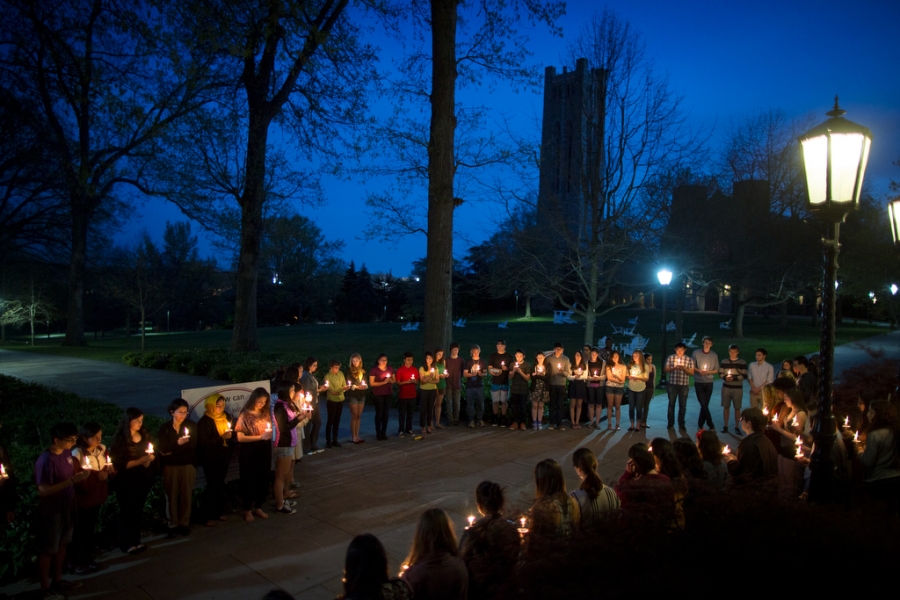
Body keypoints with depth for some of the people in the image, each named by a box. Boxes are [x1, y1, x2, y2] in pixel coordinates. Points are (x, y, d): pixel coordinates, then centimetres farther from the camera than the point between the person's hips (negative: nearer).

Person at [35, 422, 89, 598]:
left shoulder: (67, 453, -1)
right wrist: (73, 480, -32)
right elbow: (43, 491, -27)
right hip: (51, 512, -8)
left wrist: (80, 475, -4)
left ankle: (57, 580, 38)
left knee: (62, 545, 21)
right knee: (48, 550, 10)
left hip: (66, 508, 8)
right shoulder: (46, 461, -26)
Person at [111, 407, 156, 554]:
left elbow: (153, 453, 10)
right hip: (127, 481, -5)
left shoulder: (145, 434, 1)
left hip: (144, 479, 5)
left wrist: (150, 458, -11)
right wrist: (140, 461, -23)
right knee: (127, 511, 6)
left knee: (138, 510, 14)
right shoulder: (120, 439, -14)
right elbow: (120, 464, -16)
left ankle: (136, 540, 28)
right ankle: (126, 543, 20)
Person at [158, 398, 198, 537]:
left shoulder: (192, 425, -1)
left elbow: (193, 446, -9)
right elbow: (163, 449, -10)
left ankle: (184, 523, 18)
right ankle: (173, 525, 16)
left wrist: (171, 451, -13)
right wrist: (177, 444, -27)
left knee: (186, 495, 5)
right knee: (171, 495, 4)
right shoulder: (165, 428, -2)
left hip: (188, 465, 0)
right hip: (170, 467, 0)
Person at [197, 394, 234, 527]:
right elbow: (204, 443, -19)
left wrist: (231, 434, -10)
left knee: (220, 485, 14)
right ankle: (210, 516, 10)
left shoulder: (226, 417, 4)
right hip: (210, 459, -6)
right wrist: (222, 438, -25)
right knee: (212, 486, -1)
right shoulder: (204, 421, -14)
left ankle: (219, 512, 26)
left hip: (224, 457, 6)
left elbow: (232, 433, 13)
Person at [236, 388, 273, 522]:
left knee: (263, 480, 11)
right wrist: (260, 437, -22)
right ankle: (247, 510, 24)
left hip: (264, 451, 5)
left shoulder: (266, 413, 3)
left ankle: (258, 507, 29)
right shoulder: (245, 415, -13)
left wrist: (269, 434, -3)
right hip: (249, 453, -5)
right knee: (249, 481, 7)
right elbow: (240, 437, -17)